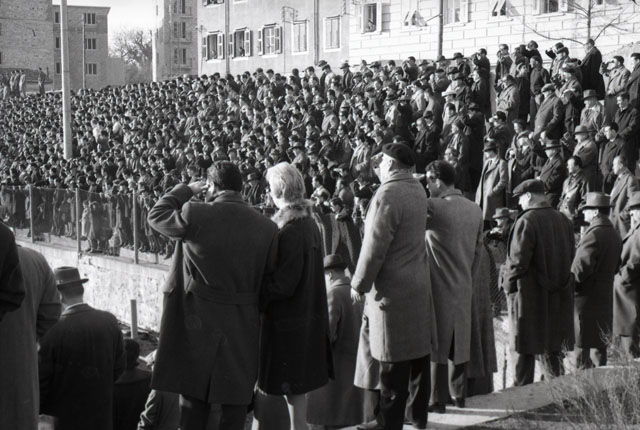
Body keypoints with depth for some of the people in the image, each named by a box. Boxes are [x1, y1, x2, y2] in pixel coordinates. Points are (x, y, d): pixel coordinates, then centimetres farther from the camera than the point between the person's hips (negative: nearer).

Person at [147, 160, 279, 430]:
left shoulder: (195, 216, -13)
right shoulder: (267, 228, -5)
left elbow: (156, 215, 4)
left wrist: (186, 190, 14)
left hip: (198, 323, -1)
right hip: (243, 327, 2)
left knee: (194, 404, 12)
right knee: (235, 406, 12)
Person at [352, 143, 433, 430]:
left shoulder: (389, 193, -18)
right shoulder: (418, 190, 7)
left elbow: (375, 246, -18)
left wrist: (359, 284, -7)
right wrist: (382, 173, 19)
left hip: (392, 289, -8)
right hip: (419, 287, 8)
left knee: (393, 362, -1)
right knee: (418, 353, 15)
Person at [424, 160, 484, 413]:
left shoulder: (434, 207, -16)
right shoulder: (475, 210, 6)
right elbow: (478, 249, 12)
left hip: (439, 287, -6)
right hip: (464, 288, 6)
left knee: (437, 342, 1)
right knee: (460, 342, 14)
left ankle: (437, 401, 4)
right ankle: (460, 396, 22)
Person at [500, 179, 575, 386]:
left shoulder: (526, 221, -15)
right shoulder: (563, 220, 7)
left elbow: (518, 260, -19)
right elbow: (570, 257, 12)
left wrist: (507, 282, -5)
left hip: (529, 294, -7)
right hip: (558, 296, 7)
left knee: (525, 350, 2)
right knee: (552, 348, 15)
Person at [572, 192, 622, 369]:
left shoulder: (594, 234, -19)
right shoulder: (614, 234, 10)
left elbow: (580, 269, -21)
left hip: (586, 299, -9)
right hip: (605, 299, 9)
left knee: (582, 349, -3)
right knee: (599, 347, 17)